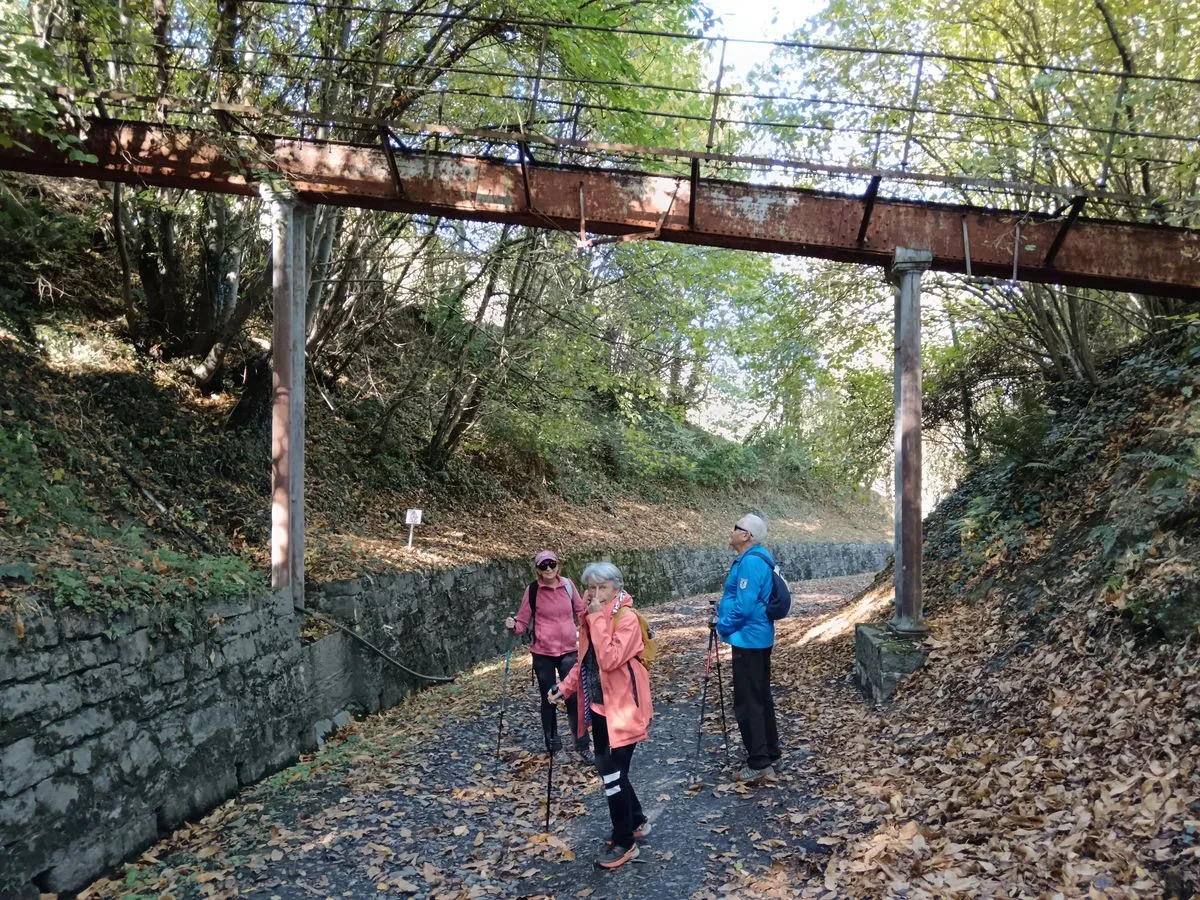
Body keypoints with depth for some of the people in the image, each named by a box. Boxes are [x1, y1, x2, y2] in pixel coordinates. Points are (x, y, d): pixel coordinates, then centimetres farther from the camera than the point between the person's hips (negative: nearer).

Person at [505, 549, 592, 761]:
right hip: (542, 652, -1)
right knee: (548, 698, 12)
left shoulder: (568, 584, -2)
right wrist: (513, 626, -25)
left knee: (574, 697, 0)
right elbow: (523, 621, -6)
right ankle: (552, 741, 30)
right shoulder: (532, 590, -9)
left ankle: (582, 745, 12)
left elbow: (580, 612, 9)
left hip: (569, 650, 1)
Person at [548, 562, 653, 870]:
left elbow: (609, 660, -29)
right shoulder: (591, 618, 7)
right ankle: (636, 822, 37)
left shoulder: (627, 618, -18)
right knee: (609, 769, 17)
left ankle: (624, 843, 12)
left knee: (613, 773, -4)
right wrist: (566, 686, 3)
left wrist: (598, 619, -27)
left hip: (622, 707, -8)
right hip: (599, 706, 8)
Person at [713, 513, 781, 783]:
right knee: (761, 698, 18)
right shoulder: (757, 558, 10)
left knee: (747, 703, -4)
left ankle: (759, 764, 2)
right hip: (758, 638, 11)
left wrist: (723, 626, -10)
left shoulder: (751, 562, -22)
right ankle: (770, 754, 29)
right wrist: (722, 611, 11)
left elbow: (744, 606, -25)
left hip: (748, 639, -11)